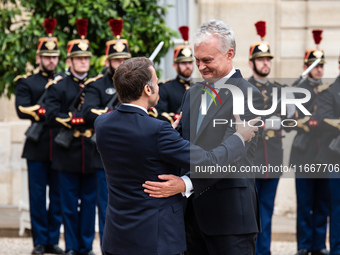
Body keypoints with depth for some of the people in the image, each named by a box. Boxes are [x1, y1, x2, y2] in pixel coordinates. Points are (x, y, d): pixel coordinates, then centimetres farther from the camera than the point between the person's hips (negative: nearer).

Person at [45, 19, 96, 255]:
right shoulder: (58, 87, 3)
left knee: (89, 202, 6)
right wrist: (82, 119, -17)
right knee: (70, 203, 5)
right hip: (69, 153, -1)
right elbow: (52, 116, -10)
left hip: (91, 153, 1)